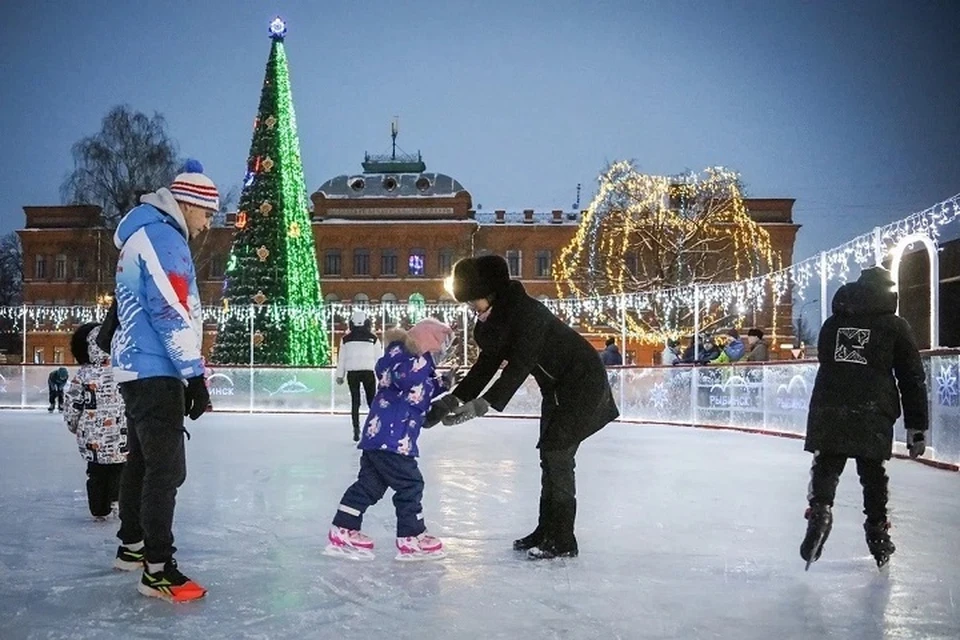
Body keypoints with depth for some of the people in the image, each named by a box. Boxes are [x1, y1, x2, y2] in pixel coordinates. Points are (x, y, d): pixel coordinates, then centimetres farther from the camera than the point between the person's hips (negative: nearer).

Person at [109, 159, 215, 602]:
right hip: (156, 371, -11)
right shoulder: (163, 236, -14)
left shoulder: (144, 234, 19)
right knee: (166, 467, -11)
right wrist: (194, 374, -21)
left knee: (143, 460, 18)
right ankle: (157, 569, -10)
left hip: (139, 369, 11)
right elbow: (170, 311, -23)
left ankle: (132, 546, 30)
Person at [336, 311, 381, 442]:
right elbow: (379, 357, 1)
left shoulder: (346, 339, 3)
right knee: (372, 400, 10)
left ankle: (356, 430, 1)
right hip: (368, 372, -1)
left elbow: (341, 358, 4)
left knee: (355, 401, 7)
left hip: (352, 372, 1)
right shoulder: (373, 338, 0)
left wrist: (339, 376, 11)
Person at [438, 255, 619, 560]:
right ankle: (546, 531, 22)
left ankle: (562, 541, -7)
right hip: (557, 386, 10)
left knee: (557, 452, -12)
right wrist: (455, 398, -10)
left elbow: (520, 365, -34)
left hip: (584, 382, -10)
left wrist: (485, 403, -40)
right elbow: (486, 364, 1)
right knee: (550, 454, 12)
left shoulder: (527, 311, -28)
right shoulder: (493, 320, 0)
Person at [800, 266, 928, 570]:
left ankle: (819, 511, -16)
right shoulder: (895, 327, 4)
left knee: (826, 466, 7)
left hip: (828, 411, 2)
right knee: (872, 473, 12)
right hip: (873, 415, -2)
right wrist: (917, 427, 6)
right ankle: (877, 531, 20)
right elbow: (913, 380, 3)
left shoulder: (832, 323, 13)